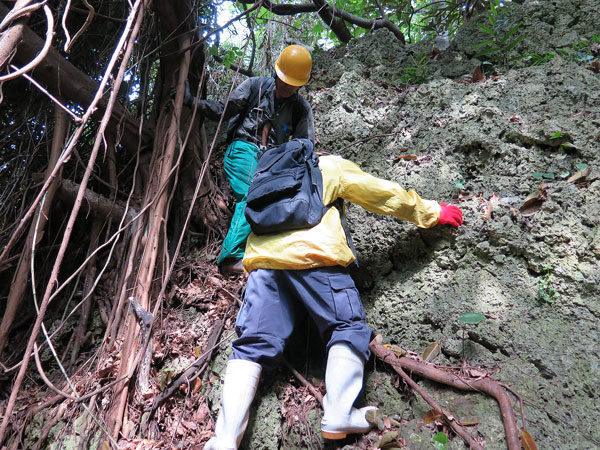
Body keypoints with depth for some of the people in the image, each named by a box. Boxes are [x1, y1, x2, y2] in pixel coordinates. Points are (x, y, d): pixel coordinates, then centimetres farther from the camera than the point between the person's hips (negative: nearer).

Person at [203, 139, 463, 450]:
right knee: (349, 328, 4)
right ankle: (338, 417, -9)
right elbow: (385, 194, 21)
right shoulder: (332, 165, 20)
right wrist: (433, 212, 31)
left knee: (252, 345, 2)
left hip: (262, 258, 5)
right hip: (311, 255, -4)